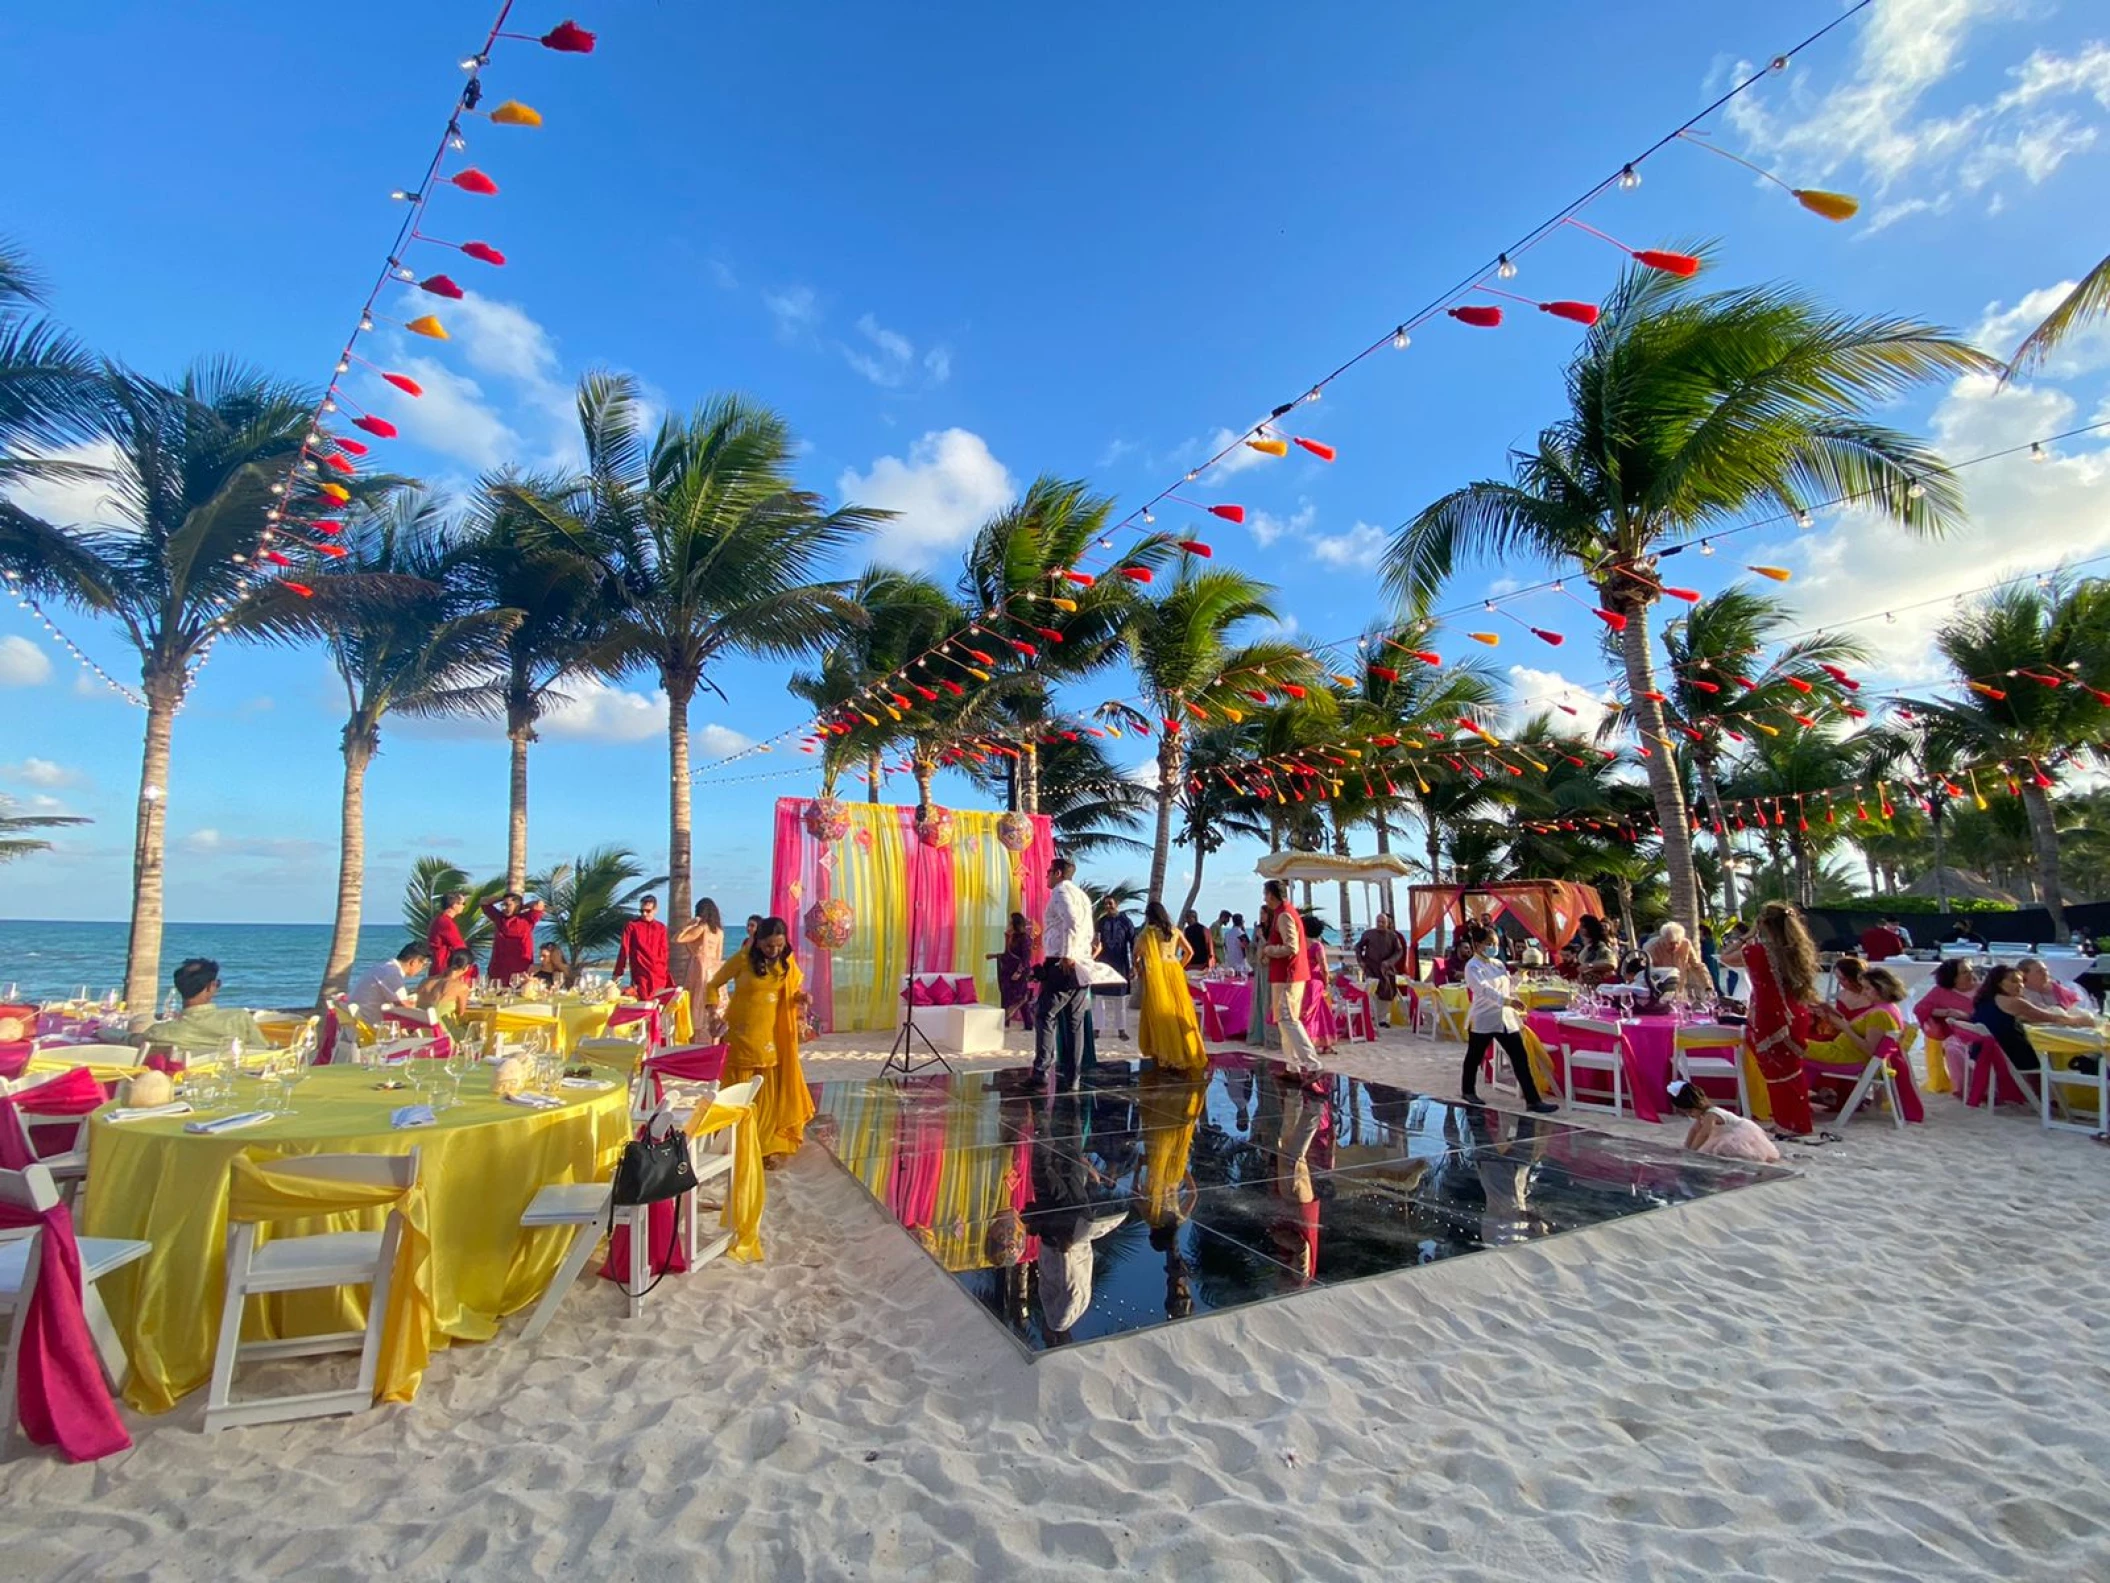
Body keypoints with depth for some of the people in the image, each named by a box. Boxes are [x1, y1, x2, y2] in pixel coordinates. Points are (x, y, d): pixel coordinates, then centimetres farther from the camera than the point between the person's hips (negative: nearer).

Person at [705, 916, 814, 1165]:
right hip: (741, 1036, -4)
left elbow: (794, 990, 11)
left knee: (770, 1094, 10)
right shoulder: (742, 959, -15)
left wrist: (801, 997, -12)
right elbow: (712, 986, -5)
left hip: (773, 1037, 4)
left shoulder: (787, 961, -2)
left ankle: (768, 1147, 24)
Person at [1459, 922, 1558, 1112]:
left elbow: (1510, 989, 15)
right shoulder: (1473, 966, -13)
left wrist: (1518, 1016, 13)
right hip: (1482, 1020, -6)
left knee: (1521, 1058, -1)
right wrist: (1507, 1001, -44)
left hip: (1506, 1019, 6)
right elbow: (1485, 989, -29)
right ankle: (1469, 1091, 30)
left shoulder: (1499, 964, 11)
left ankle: (1532, 1101, 1)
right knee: (1475, 1057, 10)